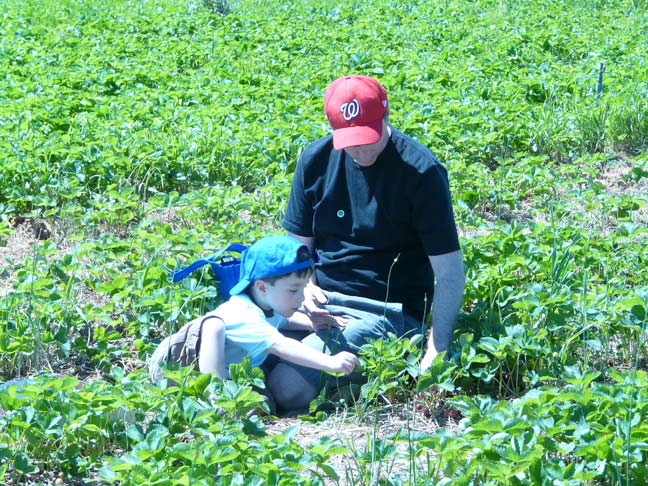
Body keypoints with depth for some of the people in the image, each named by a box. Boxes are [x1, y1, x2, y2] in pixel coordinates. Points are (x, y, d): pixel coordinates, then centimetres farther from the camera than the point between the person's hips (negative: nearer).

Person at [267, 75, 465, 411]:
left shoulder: (421, 171, -12)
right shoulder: (316, 159, 2)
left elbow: (450, 272, -12)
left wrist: (434, 354, -22)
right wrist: (305, 288, -11)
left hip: (387, 311, -5)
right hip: (320, 299, 5)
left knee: (289, 386, -27)